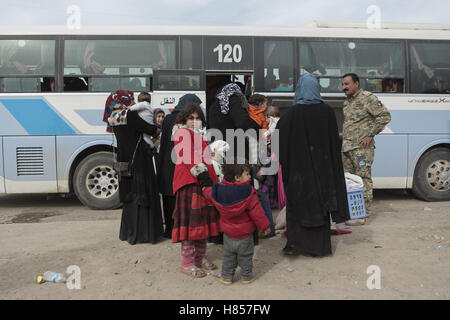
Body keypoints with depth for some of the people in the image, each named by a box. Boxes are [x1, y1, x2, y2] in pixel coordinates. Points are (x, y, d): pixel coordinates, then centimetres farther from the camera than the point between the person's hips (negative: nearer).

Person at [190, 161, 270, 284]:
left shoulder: (218, 190, -12)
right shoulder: (248, 192, -23)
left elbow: (209, 193, 9)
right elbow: (256, 212, -18)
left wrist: (205, 184, 27)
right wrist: (265, 226, -6)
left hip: (228, 234, 4)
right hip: (245, 235, -3)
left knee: (229, 256, 21)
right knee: (245, 257, 16)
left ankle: (226, 277, 28)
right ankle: (247, 277, 29)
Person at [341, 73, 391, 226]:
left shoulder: (367, 98, -5)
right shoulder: (347, 102, 20)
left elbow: (385, 116, -10)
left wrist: (370, 135, -14)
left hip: (361, 147, -8)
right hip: (346, 147, 9)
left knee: (363, 179, -6)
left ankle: (363, 214, -1)